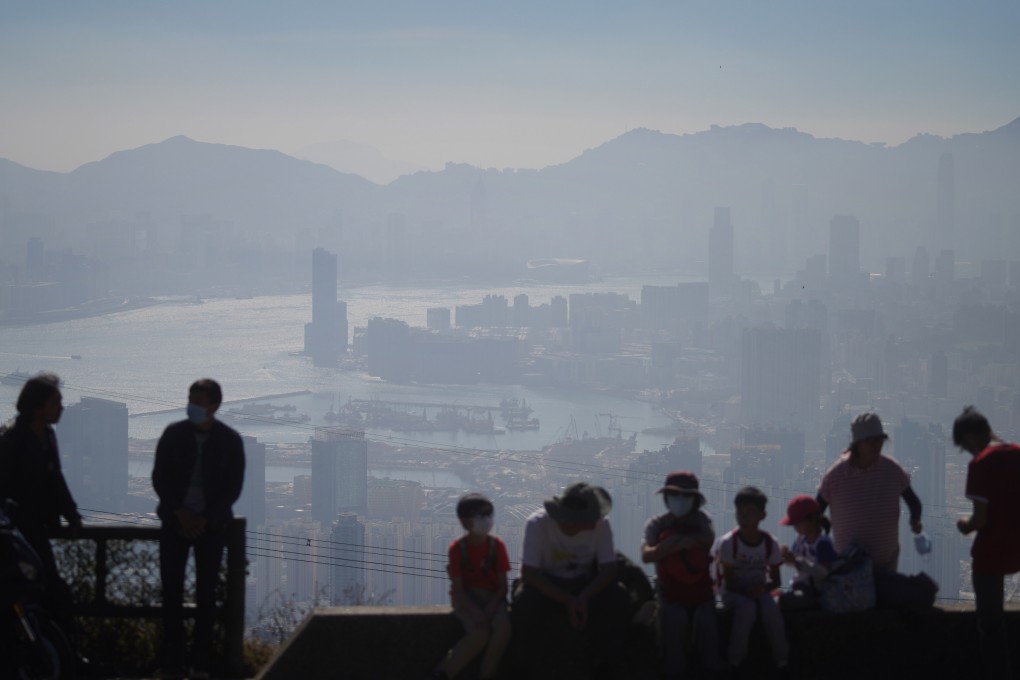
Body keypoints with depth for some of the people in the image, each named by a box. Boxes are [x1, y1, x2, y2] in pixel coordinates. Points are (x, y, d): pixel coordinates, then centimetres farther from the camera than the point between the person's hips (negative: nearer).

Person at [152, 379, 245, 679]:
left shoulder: (230, 440, -2)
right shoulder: (174, 434, 0)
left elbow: (233, 487, -1)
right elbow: (160, 478, 2)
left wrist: (206, 520, -10)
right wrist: (180, 513, -8)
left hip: (212, 524, -1)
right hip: (176, 520, 1)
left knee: (206, 591, -2)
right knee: (172, 589, -5)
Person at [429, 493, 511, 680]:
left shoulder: (497, 545, -1)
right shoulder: (457, 548, -9)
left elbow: (502, 585, -1)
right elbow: (458, 588, -11)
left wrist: (491, 608, -18)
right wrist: (476, 612, -24)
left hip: (492, 597, 3)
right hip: (466, 598, -3)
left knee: (503, 628, -30)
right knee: (480, 633, -31)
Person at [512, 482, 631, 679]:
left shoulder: (601, 524, -19)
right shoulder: (537, 523, -27)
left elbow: (608, 569, -17)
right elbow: (529, 573, -26)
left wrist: (584, 598, -35)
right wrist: (568, 601, -34)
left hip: (584, 584, 2)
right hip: (546, 584, -2)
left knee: (618, 598, -26)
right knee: (525, 601, -35)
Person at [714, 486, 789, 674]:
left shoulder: (770, 543, -6)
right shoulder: (728, 542, -15)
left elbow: (775, 580, -1)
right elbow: (729, 580, -13)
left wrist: (763, 588, -22)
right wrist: (747, 590, -28)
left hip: (758, 591, 2)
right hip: (734, 592, -2)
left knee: (771, 609, -30)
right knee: (747, 608, -35)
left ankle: (781, 659, -19)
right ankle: (735, 660, -24)